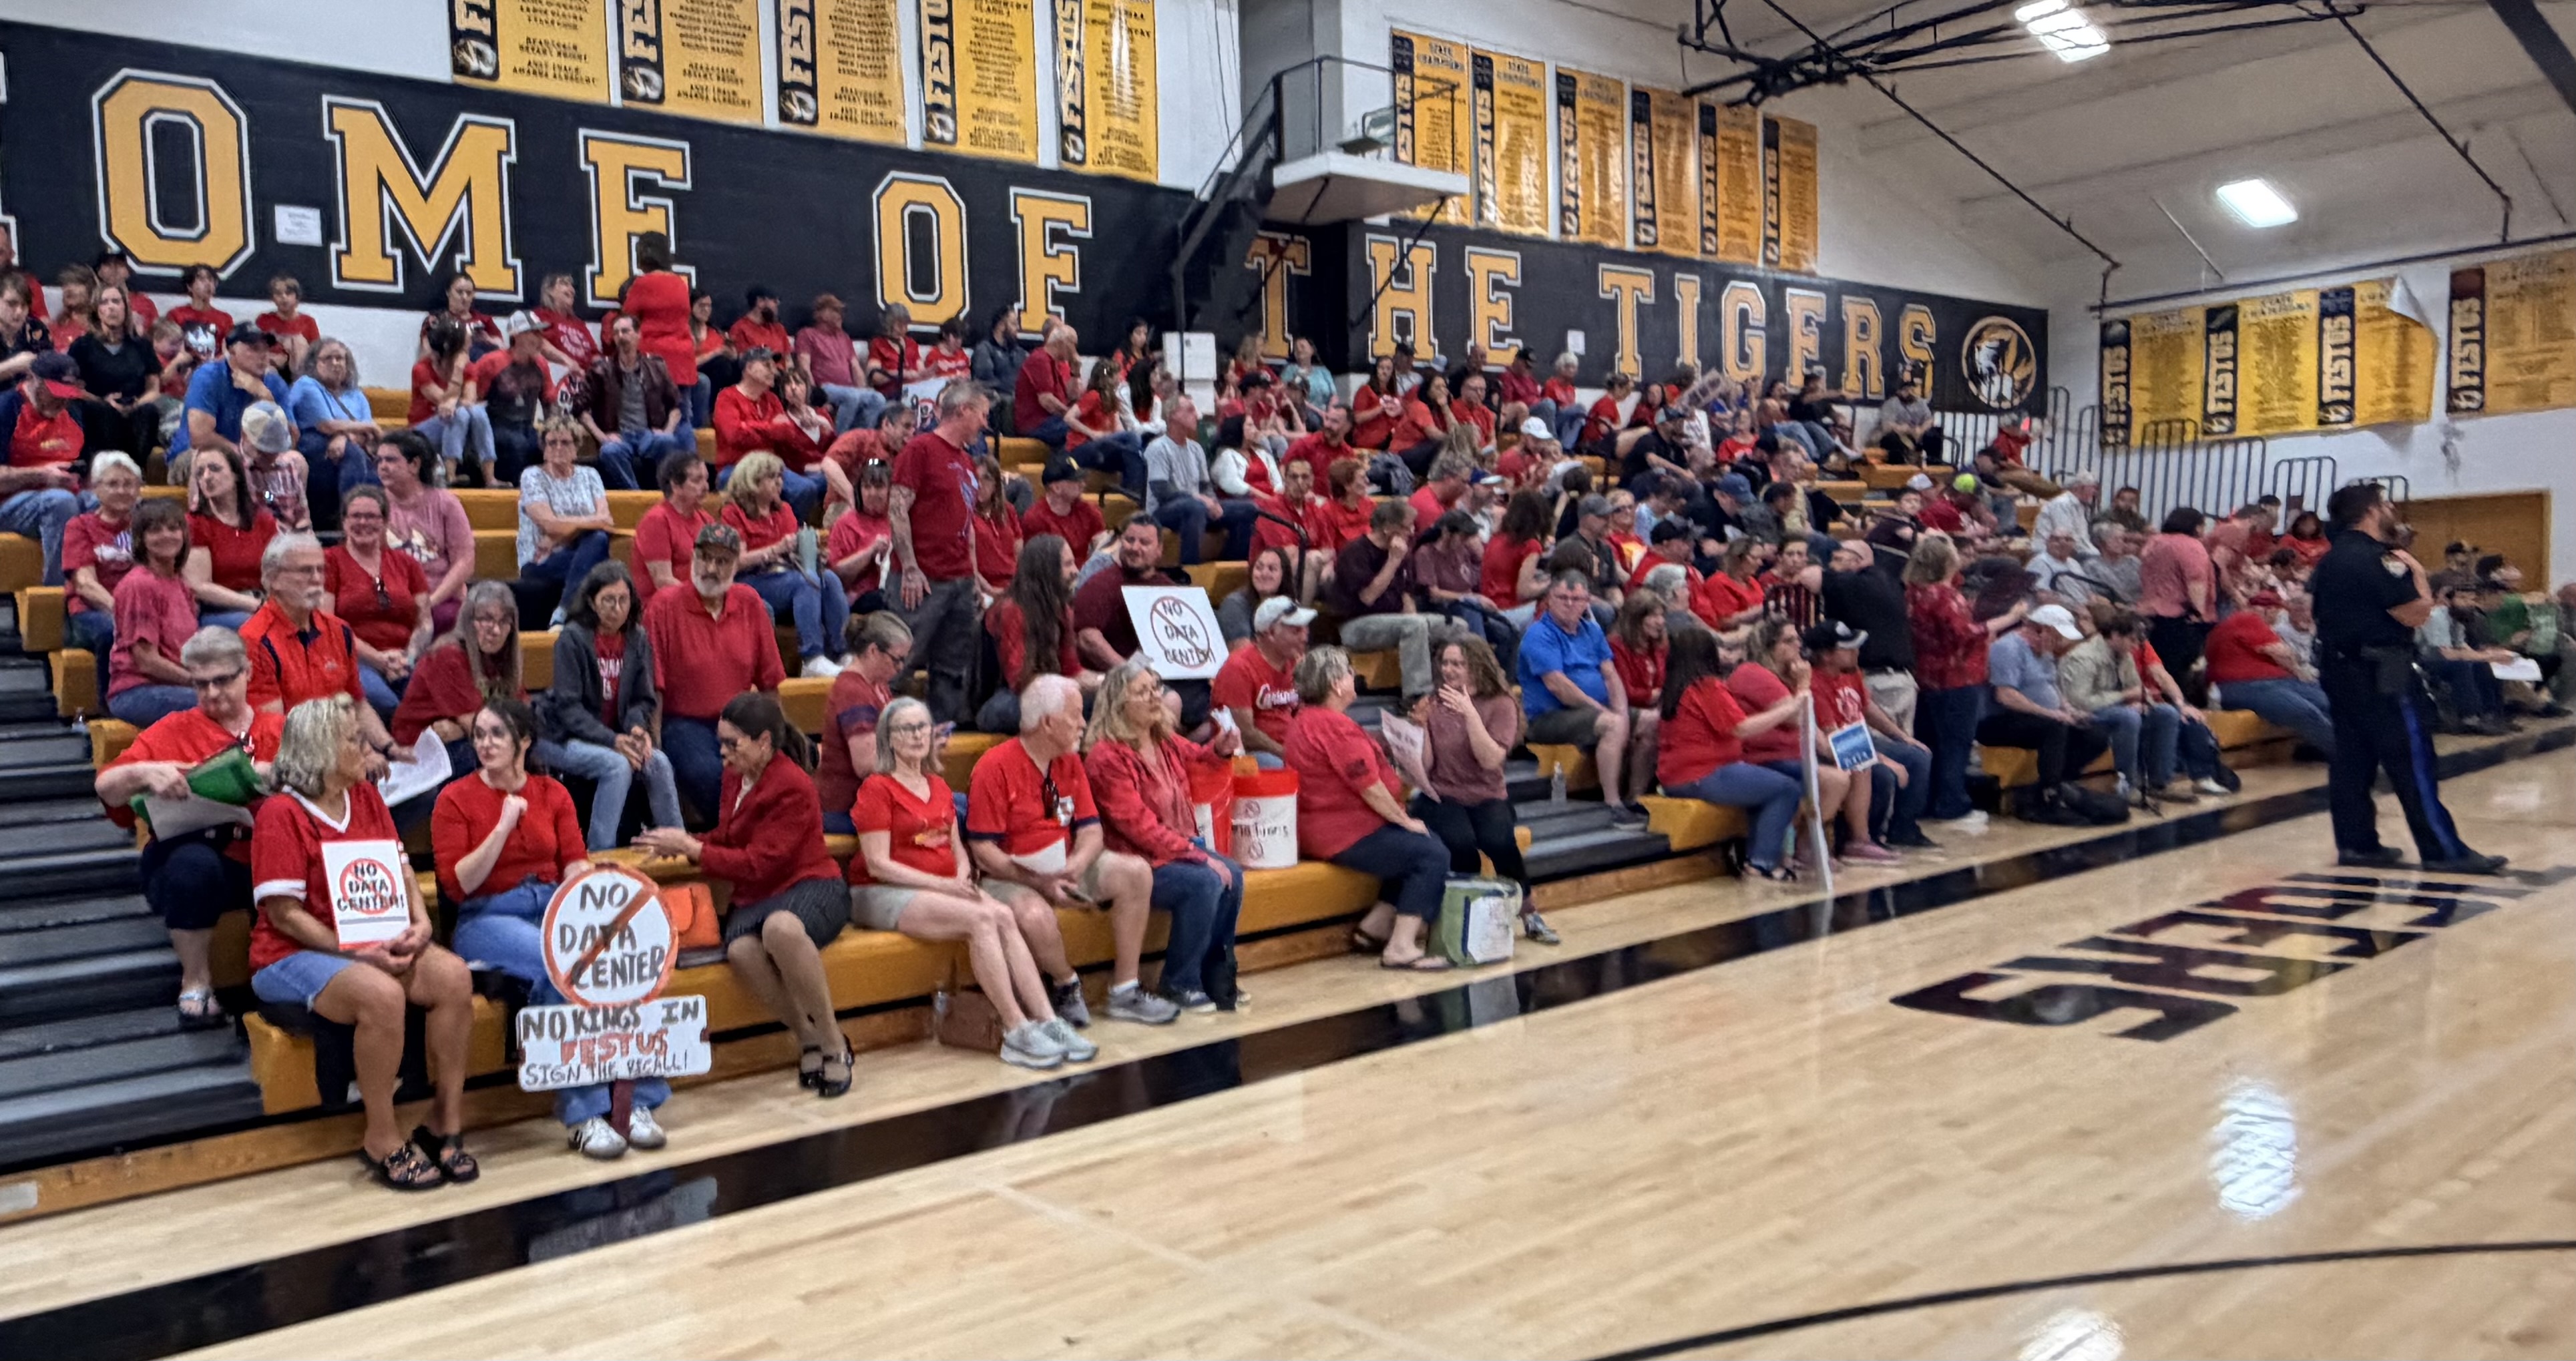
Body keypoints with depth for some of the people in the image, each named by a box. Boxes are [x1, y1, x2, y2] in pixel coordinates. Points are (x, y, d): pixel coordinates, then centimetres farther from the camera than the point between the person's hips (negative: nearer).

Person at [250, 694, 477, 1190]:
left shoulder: (366, 797, 12)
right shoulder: (282, 814, -9)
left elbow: (400, 872, 13)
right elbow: (285, 912, -14)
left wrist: (421, 923, -6)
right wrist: (354, 952, -21)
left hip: (374, 943, 6)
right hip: (296, 953, -6)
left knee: (454, 976, -21)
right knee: (382, 995, -35)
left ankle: (446, 1122, -11)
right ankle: (382, 1141, -18)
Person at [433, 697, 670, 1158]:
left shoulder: (553, 794, 14)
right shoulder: (456, 799, 3)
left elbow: (576, 863, 7)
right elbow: (457, 884, -6)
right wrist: (504, 825, -14)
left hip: (554, 908, 3)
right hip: (489, 918, -3)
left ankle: (640, 1101, -21)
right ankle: (582, 1113, -28)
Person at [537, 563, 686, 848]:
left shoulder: (637, 639, 3)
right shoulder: (572, 638, -13)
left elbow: (644, 700, 6)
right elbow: (567, 706, -17)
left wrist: (639, 729, -18)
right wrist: (612, 741, -26)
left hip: (615, 735, 5)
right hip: (563, 737, -5)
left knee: (658, 761, -21)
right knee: (618, 765, -31)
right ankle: (601, 854, -26)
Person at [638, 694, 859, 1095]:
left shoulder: (792, 788, -14)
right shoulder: (735, 776, 9)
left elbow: (757, 863, -17)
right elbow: (727, 839, 24)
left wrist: (691, 849, -15)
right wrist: (685, 841, 4)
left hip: (810, 886, -6)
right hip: (755, 897, 6)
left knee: (781, 928, -44)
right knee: (741, 950, -33)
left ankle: (833, 1042, -25)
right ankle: (809, 1039, -12)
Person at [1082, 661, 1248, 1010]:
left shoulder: (1165, 741, 8)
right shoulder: (1107, 757, -17)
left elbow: (1200, 759, 30)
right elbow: (1139, 825, -21)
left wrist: (1222, 748, 4)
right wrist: (1199, 856, -23)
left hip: (1180, 845, 8)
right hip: (1134, 860, -8)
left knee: (1232, 876, -13)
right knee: (1204, 883, -26)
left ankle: (1215, 973, 2)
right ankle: (1179, 984, -11)